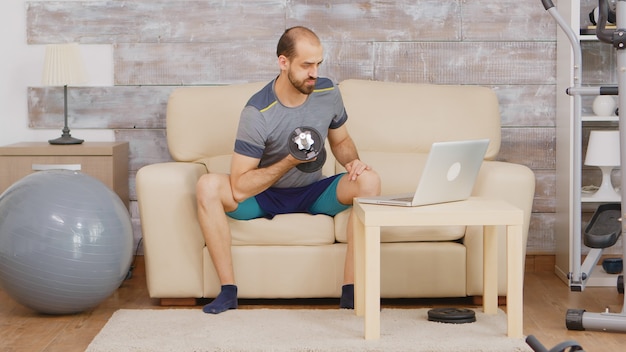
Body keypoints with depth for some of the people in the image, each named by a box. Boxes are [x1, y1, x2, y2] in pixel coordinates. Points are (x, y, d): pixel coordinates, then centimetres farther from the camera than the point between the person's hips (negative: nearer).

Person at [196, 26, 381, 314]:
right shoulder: (257, 112, -24)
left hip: (313, 193, 3)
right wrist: (289, 162, -33)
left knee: (369, 181, -26)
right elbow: (239, 189, -26)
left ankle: (351, 290, -25)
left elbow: (340, 141, 12)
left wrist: (352, 161, -12)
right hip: (264, 196, -3)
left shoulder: (328, 93, -9)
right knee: (208, 186, -31)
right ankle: (228, 290, -24)